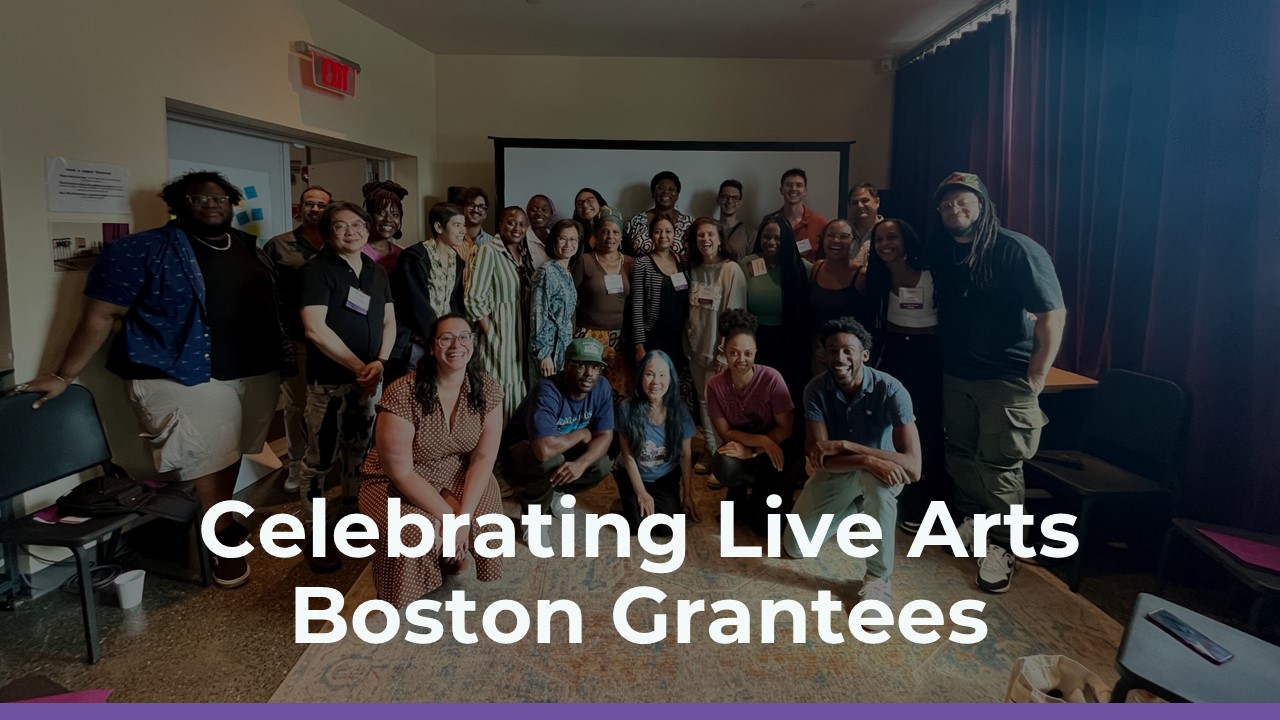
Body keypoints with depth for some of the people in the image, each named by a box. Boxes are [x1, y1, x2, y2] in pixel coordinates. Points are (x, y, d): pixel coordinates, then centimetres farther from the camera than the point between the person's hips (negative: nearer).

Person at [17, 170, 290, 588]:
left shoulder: (249, 247, 13)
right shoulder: (143, 251, -5)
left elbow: (271, 306, 20)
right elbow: (101, 315, -6)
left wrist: (283, 358, 16)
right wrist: (63, 376, -6)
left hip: (257, 374, 6)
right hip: (183, 380, -6)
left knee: (228, 457, 15)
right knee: (204, 470, -2)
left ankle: (221, 525, 30)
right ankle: (227, 544, 11)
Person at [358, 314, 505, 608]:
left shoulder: (487, 390, -13)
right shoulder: (402, 395, -25)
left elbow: (483, 457, -12)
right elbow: (401, 471, -22)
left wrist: (464, 515, -23)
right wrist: (448, 516, -24)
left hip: (458, 475, 4)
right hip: (398, 482, -3)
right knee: (415, 535, -32)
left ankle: (454, 555, 13)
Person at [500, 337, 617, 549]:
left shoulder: (601, 387, -16)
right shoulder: (548, 392, -36)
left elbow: (605, 436, -13)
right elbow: (545, 449, -49)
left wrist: (581, 463, -34)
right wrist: (581, 434, -29)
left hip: (564, 449, 6)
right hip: (521, 449, -6)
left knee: (603, 464, -17)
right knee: (550, 461, -38)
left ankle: (554, 492, 11)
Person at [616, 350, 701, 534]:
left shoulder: (679, 410, -14)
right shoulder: (627, 408, -19)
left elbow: (686, 455, -4)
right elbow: (628, 456, -11)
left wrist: (687, 495, -1)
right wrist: (641, 494, -11)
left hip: (666, 479, 1)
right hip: (634, 477, -1)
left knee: (665, 527, -18)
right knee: (639, 526, -19)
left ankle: (660, 503, 16)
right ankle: (630, 502, 14)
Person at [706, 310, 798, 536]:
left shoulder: (771, 379, -22)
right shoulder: (715, 384, -15)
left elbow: (785, 429, -15)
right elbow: (725, 432, -11)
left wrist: (751, 451, -23)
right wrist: (761, 440, -24)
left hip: (775, 448, -2)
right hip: (740, 448, 2)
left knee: (764, 526, -15)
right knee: (724, 469, -35)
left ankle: (761, 490, 19)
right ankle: (746, 489, 2)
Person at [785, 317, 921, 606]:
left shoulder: (891, 390, -28)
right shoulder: (816, 389, -21)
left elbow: (913, 467, -36)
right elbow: (817, 458, -26)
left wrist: (844, 445, -38)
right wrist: (868, 460, -43)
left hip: (880, 472, -3)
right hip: (835, 473, 3)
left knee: (875, 478, -41)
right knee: (794, 547, -3)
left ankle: (879, 576, -21)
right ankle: (854, 507, 24)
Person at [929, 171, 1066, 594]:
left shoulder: (1017, 250, -13)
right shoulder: (943, 253, 7)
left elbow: (1053, 315, -14)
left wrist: (1035, 380, -15)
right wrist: (940, 362, 7)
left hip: (1006, 378, -6)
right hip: (955, 375, 6)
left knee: (1001, 464, -1)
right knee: (960, 453, 14)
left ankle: (1001, 546, 12)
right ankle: (971, 520, 33)